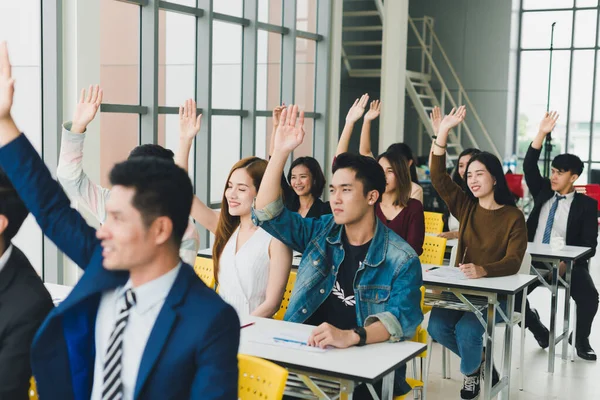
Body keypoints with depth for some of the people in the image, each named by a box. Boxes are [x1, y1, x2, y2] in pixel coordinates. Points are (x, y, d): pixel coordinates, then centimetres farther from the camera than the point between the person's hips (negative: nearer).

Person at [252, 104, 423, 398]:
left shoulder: (401, 260, -5)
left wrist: (350, 337, -37)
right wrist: (280, 153, -6)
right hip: (303, 353, 4)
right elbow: (266, 213, 3)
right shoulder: (320, 232, 9)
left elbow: (402, 320, -18)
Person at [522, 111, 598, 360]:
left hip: (566, 264, -3)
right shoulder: (543, 192, 11)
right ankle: (537, 328, 9)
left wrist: (567, 263, -21)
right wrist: (541, 134, -10)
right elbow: (529, 167, -1)